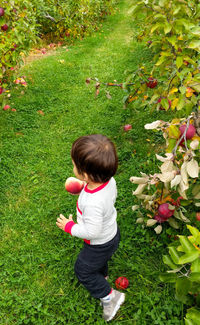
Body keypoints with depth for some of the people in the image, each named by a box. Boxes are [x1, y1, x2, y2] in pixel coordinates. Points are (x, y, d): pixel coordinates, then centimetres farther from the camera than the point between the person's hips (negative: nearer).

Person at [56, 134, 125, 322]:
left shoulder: (92, 203, -46)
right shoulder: (110, 180, -23)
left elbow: (92, 232, -32)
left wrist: (69, 226, -18)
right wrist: (86, 186, 5)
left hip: (100, 244, -8)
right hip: (112, 233, 8)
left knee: (83, 270, 19)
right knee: (99, 261, 36)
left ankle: (109, 297, 31)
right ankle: (102, 276, 66)